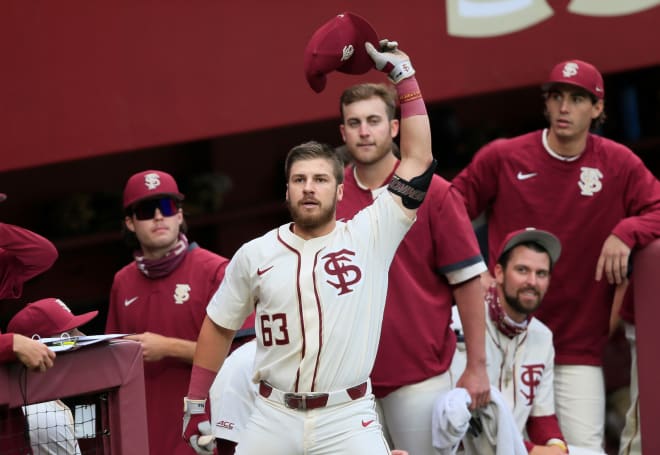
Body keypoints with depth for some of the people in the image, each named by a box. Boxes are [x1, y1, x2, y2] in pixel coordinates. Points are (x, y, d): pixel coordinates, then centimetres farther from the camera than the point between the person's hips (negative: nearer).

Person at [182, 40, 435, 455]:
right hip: (274, 418, 2)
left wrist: (403, 75, -2)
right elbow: (219, 327, 15)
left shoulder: (369, 236, -2)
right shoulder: (255, 254, 4)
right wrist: (196, 403, 14)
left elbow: (418, 157, -4)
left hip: (348, 420, -2)